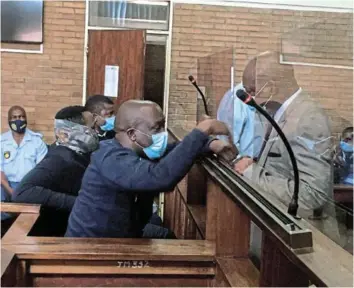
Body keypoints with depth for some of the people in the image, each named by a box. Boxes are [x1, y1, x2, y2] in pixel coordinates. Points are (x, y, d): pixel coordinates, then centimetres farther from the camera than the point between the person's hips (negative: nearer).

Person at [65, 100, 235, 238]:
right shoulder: (113, 159, -26)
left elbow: (170, 152, 4)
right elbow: (161, 177, -40)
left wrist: (209, 144, -14)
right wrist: (204, 130, -37)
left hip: (117, 238, 8)